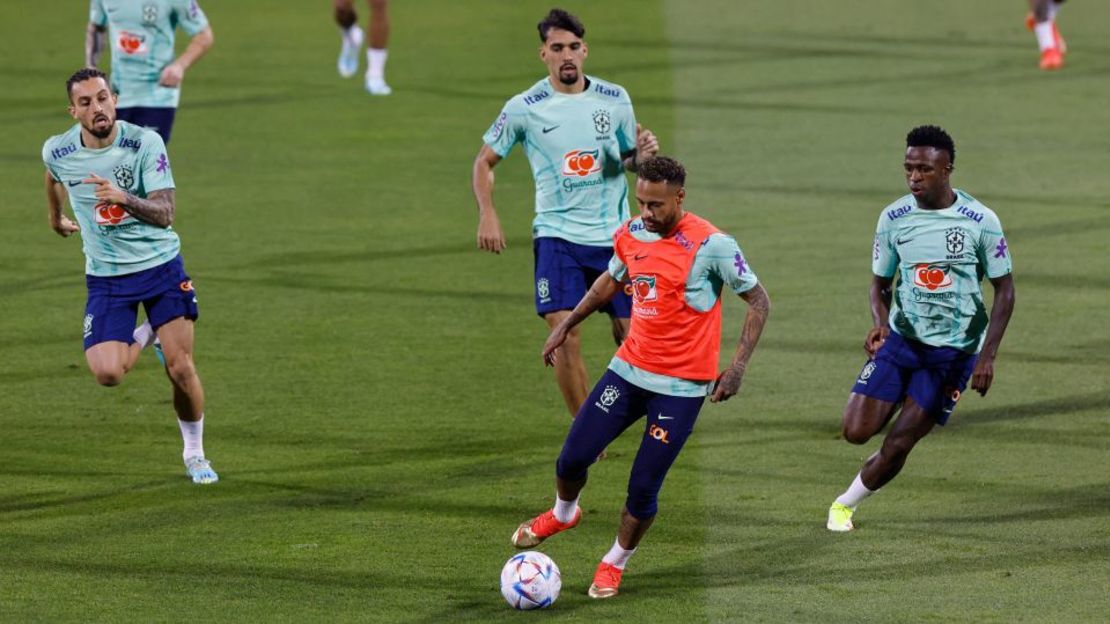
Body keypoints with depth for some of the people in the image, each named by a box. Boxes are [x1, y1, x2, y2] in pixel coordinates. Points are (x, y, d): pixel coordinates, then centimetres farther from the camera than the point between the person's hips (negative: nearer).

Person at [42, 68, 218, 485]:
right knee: (107, 373, -15)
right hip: (106, 277, 2)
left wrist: (124, 199, -43)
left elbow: (164, 213, -25)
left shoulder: (145, 143, -17)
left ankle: (195, 454, 19)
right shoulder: (58, 152, -8)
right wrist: (55, 216, 34)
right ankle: (143, 337, 20)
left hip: (161, 266, -2)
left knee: (180, 369, -6)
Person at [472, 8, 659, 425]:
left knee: (630, 335, 4)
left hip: (614, 235, 2)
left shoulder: (614, 99, 3)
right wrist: (487, 214, -9)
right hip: (557, 235, -2)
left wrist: (643, 155, -9)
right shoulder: (524, 108, -4)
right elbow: (485, 161, 6)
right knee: (564, 337, -14)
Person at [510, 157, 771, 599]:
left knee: (643, 487, -5)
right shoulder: (631, 235, 0)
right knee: (572, 458, 1)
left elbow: (758, 301, -10)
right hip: (629, 370, 5)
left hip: (681, 387, -5)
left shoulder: (711, 245, -18)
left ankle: (615, 564, 22)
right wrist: (566, 325, 21)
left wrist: (738, 365, -18)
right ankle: (563, 514, 36)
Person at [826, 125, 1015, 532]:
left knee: (896, 446, -6)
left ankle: (846, 505, 19)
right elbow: (880, 283, 10)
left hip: (954, 351, -2)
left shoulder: (980, 221, -10)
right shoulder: (893, 218, -2)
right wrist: (880, 323, -12)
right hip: (900, 340, 3)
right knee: (856, 431, -10)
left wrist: (988, 355, -11)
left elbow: (1004, 290, -2)